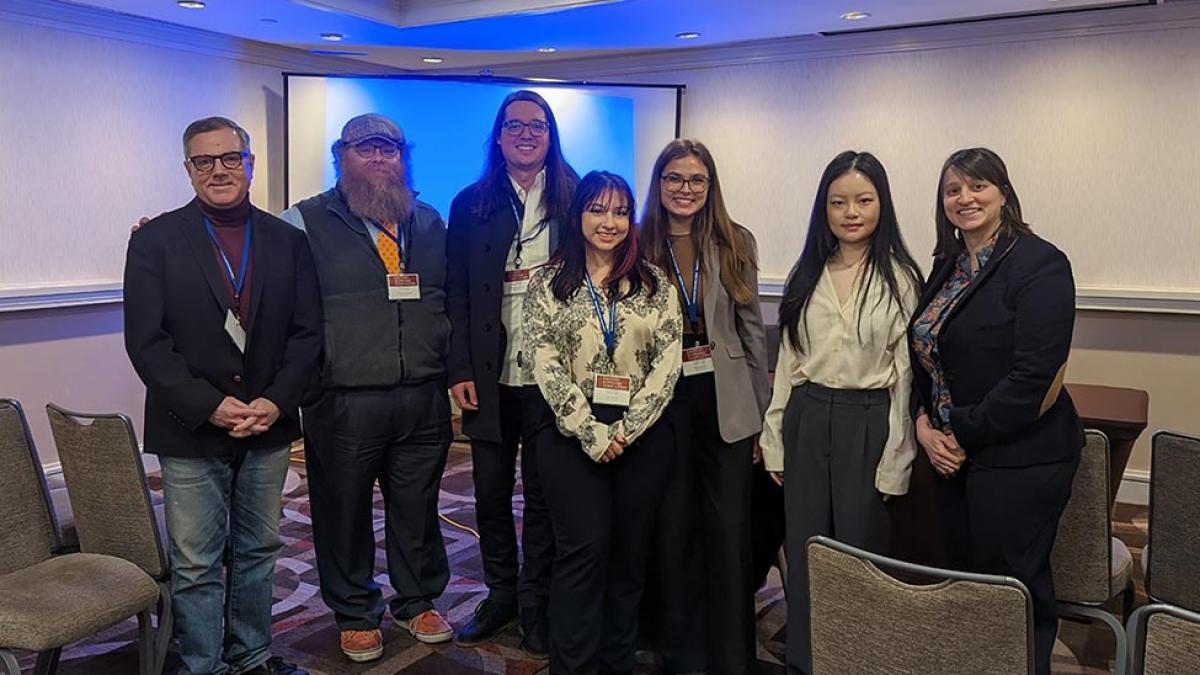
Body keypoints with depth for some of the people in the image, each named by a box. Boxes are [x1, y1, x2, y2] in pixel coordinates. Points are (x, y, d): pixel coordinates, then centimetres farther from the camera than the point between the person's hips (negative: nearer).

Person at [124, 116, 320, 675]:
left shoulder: (287, 241, 5)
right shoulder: (155, 241, -1)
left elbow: (308, 332, 3)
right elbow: (146, 341, -7)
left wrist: (276, 402, -10)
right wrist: (210, 407, -15)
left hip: (268, 427, 3)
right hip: (190, 433, -2)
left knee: (258, 550, 15)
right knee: (196, 565, 5)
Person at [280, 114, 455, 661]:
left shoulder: (431, 223, 12)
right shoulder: (305, 222, 0)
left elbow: (453, 301, 19)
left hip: (424, 400, 3)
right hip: (343, 403, -3)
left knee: (418, 508, 15)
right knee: (344, 512, 10)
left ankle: (418, 600, 36)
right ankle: (355, 614, 31)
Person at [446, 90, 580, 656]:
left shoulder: (574, 199, 3)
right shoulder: (470, 204, 6)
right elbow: (456, 292, 3)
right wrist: (460, 370, -5)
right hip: (489, 377, 2)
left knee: (543, 495, 8)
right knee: (490, 493, 12)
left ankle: (536, 603, 24)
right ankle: (500, 594, 30)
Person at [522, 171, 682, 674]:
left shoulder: (655, 284, 8)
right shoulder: (548, 283, 4)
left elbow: (667, 361, 1)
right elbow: (544, 363, -4)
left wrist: (627, 429, -9)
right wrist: (589, 431, -12)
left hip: (641, 436, 2)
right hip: (573, 433, -2)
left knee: (630, 552, 6)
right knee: (585, 546, -10)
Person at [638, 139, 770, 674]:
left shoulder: (736, 244, 2)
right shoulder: (640, 246, 1)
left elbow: (752, 330, 4)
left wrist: (762, 413, 3)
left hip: (725, 398, 0)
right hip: (662, 396, 0)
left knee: (729, 528, 3)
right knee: (672, 525, 10)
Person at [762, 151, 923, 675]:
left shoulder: (900, 278, -5)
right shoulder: (807, 275, 8)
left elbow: (907, 374, -6)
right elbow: (787, 361, 10)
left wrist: (895, 462, -8)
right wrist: (775, 440, 6)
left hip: (868, 424, -4)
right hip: (806, 420, 4)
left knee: (861, 553, 8)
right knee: (803, 553, 12)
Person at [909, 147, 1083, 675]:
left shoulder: (1038, 264, -12)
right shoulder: (948, 266, 11)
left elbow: (1033, 376, -19)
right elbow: (925, 353, 14)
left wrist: (964, 435, -13)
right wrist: (924, 423, -2)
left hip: (1018, 459, -7)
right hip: (953, 454, 7)